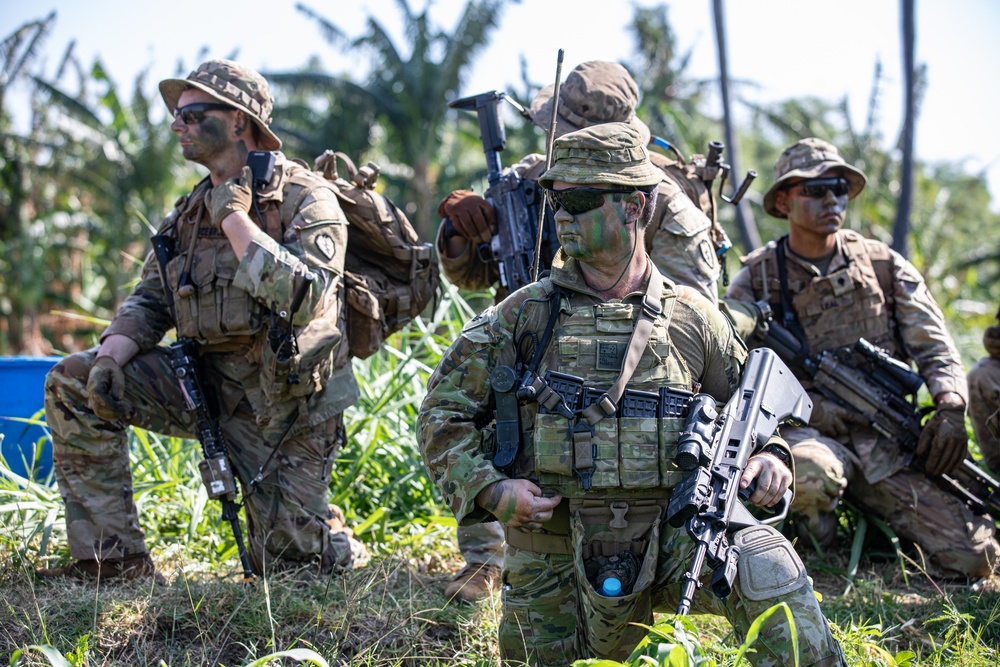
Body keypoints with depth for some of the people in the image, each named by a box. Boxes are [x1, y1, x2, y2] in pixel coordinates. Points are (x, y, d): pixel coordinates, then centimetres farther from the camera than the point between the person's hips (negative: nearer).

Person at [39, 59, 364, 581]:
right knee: (72, 384, -9)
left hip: (289, 399, -6)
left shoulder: (306, 199, -14)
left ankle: (340, 544, 34)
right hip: (207, 382, 6)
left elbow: (304, 298, -29)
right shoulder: (191, 212, 8)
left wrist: (235, 220, -24)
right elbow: (149, 301, 8)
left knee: (288, 563, -5)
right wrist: (111, 355, -12)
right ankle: (115, 556, -6)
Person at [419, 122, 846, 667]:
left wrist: (770, 455, -4)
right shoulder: (524, 316, 1)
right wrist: (488, 489, -10)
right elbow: (445, 412, 5)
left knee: (763, 561, -27)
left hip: (670, 540, -1)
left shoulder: (693, 319, 4)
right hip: (554, 563, 1)